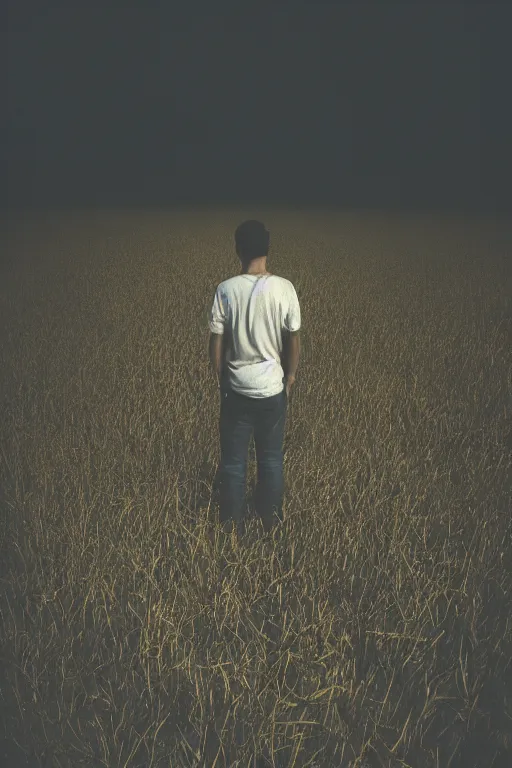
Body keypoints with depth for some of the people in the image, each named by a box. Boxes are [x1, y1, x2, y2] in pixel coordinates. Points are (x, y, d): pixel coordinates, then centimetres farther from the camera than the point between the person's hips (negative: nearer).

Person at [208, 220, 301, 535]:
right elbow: (293, 340, -5)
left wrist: (221, 378, 8)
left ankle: (232, 517, 28)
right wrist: (290, 375, 10)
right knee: (271, 456, 18)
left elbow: (217, 342, -8)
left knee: (233, 457, 15)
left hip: (237, 388, 0)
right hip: (272, 387, 1)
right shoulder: (284, 288, -12)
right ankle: (271, 514, 32)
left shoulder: (226, 290, -13)